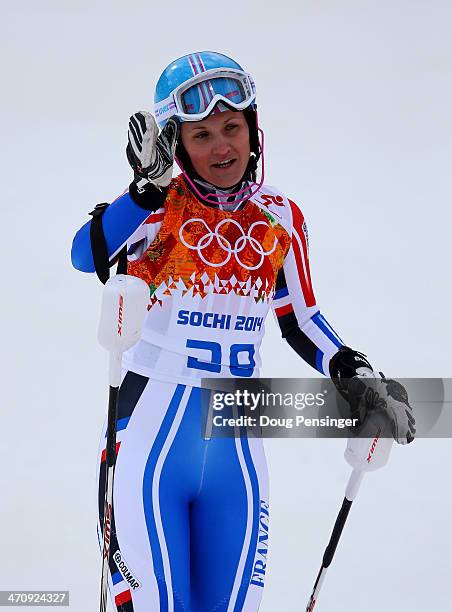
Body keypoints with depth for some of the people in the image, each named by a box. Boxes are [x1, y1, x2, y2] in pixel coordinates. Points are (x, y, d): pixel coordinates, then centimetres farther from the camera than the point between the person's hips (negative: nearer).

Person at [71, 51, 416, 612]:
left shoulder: (281, 219, 6)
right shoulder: (160, 207, -6)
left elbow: (301, 321, 17)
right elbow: (88, 256, -25)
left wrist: (354, 375, 3)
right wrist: (149, 186, -31)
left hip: (234, 446, 4)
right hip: (151, 436, -4)